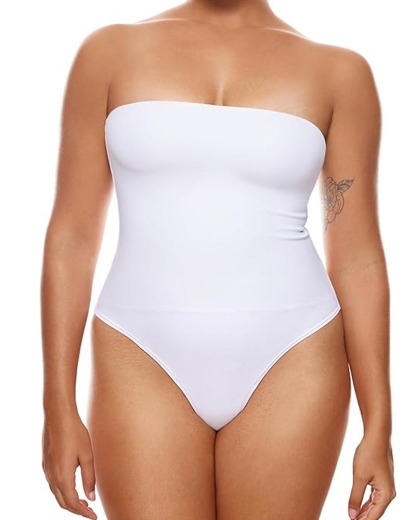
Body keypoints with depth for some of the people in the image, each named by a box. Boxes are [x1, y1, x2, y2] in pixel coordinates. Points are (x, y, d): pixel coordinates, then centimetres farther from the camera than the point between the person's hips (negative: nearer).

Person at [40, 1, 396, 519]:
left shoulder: (339, 71, 3)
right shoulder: (112, 50, 4)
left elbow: (357, 258, 3)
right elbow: (71, 235, 2)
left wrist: (378, 427, 1)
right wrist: (59, 408, 0)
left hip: (290, 365, 1)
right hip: (144, 361, 0)